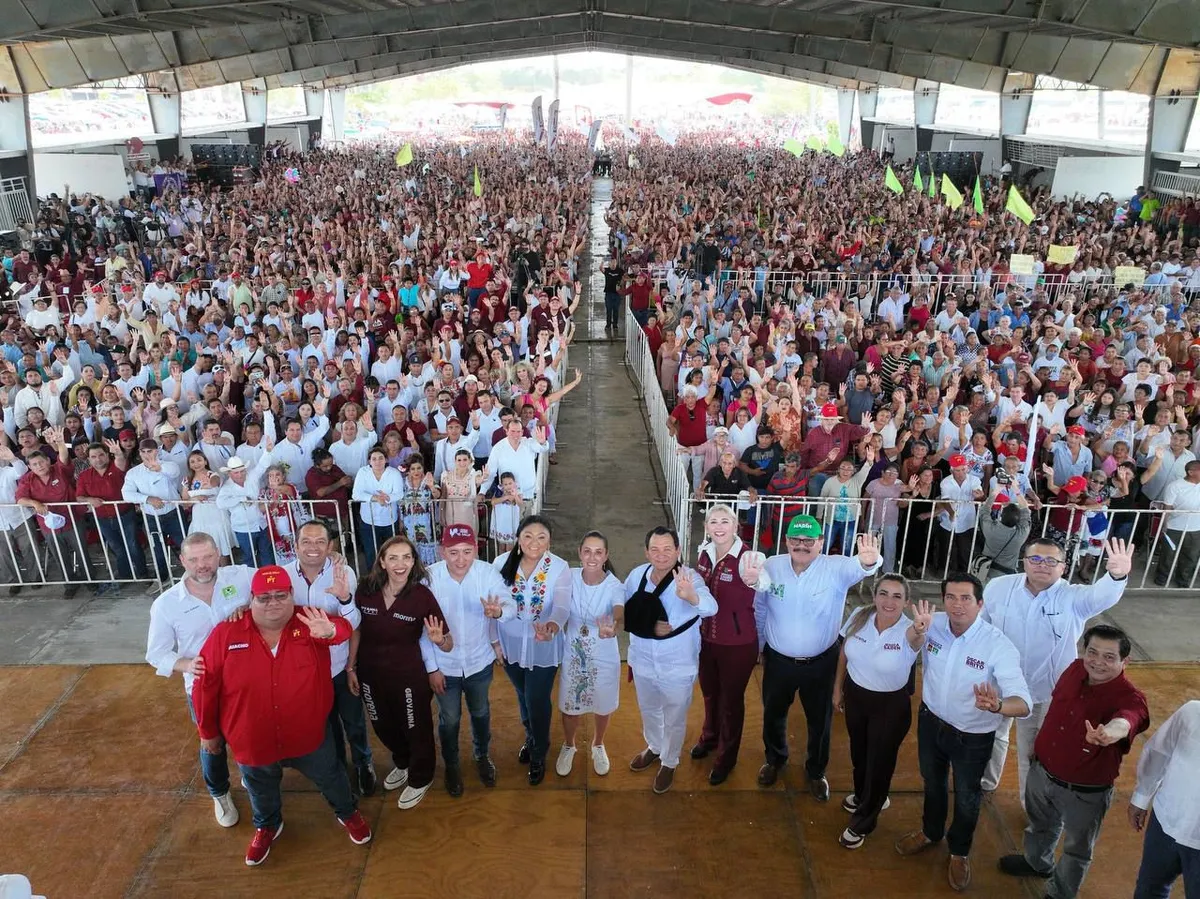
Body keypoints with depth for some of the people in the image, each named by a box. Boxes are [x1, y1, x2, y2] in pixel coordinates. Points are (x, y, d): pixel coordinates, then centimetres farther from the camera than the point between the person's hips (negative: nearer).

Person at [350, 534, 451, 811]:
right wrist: (351, 667, 4)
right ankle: (402, 764, 58)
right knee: (384, 726, 27)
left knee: (416, 729, 17)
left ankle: (420, 779, 46)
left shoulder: (422, 595, -22)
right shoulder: (366, 589, -15)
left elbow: (448, 645, -18)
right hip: (371, 674, 4)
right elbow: (356, 630, 1)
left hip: (410, 676, -4)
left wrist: (438, 640, -39)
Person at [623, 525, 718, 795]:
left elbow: (710, 607, -44)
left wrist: (691, 597, -64)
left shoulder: (689, 578, -25)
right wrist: (648, 626, -14)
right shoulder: (637, 575, -11)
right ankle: (654, 747, 56)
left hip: (678, 666, -4)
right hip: (643, 661, 4)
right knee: (649, 711, 28)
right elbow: (627, 613, 4)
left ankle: (669, 762, 44)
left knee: (674, 719, 18)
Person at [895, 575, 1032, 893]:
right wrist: (918, 630, -29)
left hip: (973, 736, -3)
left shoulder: (999, 645, -31)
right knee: (932, 782, 28)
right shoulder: (934, 624, -21)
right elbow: (910, 646, -5)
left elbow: (1024, 703, -35)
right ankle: (931, 832, 57)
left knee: (966, 797, 22)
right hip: (931, 721, 3)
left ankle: (960, 851, 51)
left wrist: (996, 706, -58)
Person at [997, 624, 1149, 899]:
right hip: (1041, 771, 5)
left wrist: (1109, 733, -78)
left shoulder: (1130, 698, -30)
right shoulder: (1075, 669, -12)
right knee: (1041, 825, 33)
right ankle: (1037, 862, 61)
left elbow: (1124, 721, -55)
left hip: (1084, 791, -5)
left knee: (1077, 849, 23)